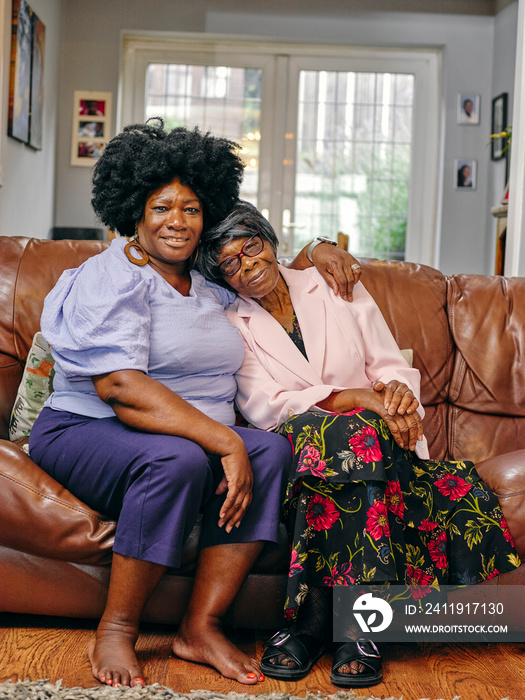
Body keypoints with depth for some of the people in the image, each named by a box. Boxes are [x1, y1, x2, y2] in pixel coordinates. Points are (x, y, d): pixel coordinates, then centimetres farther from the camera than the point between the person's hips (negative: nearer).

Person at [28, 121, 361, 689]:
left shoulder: (208, 285, 16)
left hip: (197, 439, 7)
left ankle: (200, 626, -19)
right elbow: (119, 386, -23)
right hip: (85, 432, -6)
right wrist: (225, 441, -28)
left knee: (272, 450, -20)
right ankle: (115, 632, -21)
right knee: (176, 458, -37)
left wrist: (314, 254, 15)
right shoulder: (113, 277, -8)